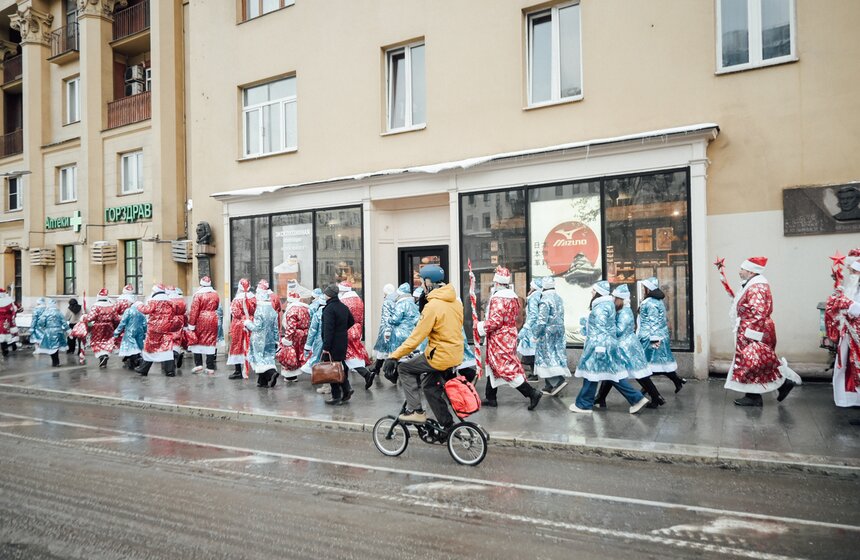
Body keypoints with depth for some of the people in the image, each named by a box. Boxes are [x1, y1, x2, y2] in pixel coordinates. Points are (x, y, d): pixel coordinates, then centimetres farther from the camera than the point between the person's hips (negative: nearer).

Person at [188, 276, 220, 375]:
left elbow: (194, 310, -12)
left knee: (197, 341, 11)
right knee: (210, 342, 4)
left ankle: (198, 364, 4)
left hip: (201, 320, -3)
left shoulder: (198, 294, -8)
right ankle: (210, 368, 4)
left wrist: (191, 324, -10)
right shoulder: (215, 294, 5)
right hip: (213, 320, 3)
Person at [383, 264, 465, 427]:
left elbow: (416, 337, -20)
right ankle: (447, 424, 24)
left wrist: (394, 356, -16)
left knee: (404, 368, 6)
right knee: (429, 386, 21)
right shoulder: (455, 301, 6)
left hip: (440, 356, -8)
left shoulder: (433, 305, -19)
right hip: (456, 356, 8)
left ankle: (415, 410, 5)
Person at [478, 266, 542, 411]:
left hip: (499, 339, -10)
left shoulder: (498, 298, -19)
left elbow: (495, 321, -26)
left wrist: (480, 326, -11)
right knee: (493, 365, 17)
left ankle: (532, 393, -10)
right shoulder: (513, 296, 10)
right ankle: (491, 397, 24)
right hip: (509, 335, 10)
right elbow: (515, 316, 18)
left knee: (507, 369, -7)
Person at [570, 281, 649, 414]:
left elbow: (600, 329, -20)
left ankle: (584, 405, 9)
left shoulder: (600, 307, -16)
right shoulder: (607, 304, 15)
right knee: (613, 373, 11)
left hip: (599, 345, -10)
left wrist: (597, 347, -21)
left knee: (591, 373, 0)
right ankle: (637, 399, 9)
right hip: (609, 344, 10)